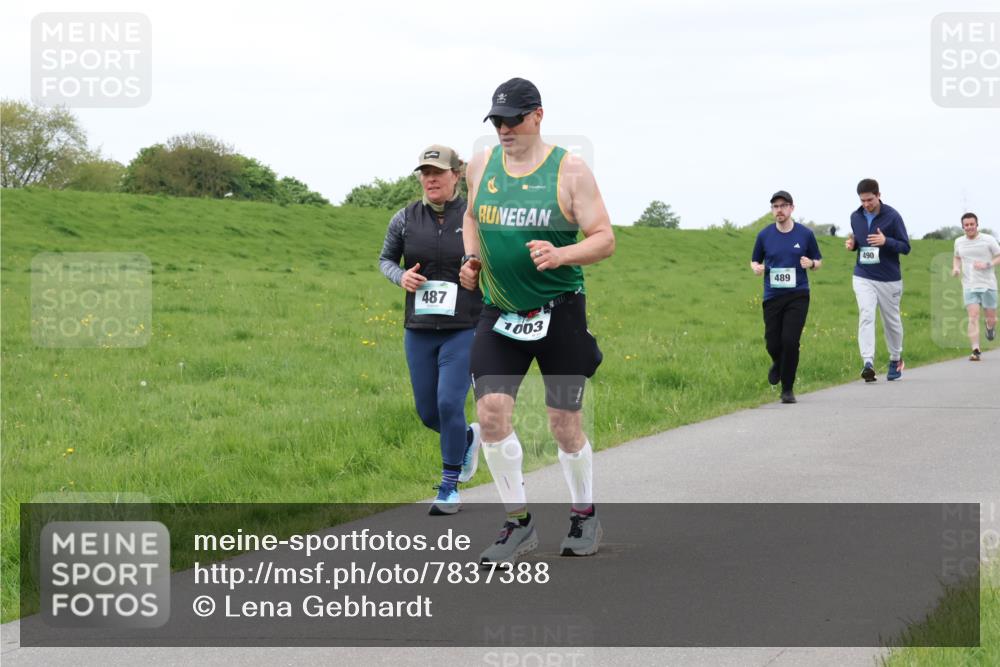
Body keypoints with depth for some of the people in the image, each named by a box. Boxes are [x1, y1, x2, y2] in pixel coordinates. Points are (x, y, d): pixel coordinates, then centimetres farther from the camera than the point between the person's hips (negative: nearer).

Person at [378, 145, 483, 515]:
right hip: (419, 331, 4)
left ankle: (449, 488, 4)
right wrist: (401, 276, -5)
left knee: (449, 404, -12)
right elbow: (385, 259, 15)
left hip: (464, 330, -4)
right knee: (428, 413, 8)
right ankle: (468, 437, 42)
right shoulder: (405, 219, 1)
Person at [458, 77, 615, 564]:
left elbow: (604, 239, -8)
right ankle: (518, 523, 3)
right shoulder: (481, 166, 5)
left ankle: (584, 514, 26)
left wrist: (561, 254, -26)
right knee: (491, 412, -11)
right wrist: (471, 258, 6)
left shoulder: (570, 171, -7)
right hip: (499, 313, 3)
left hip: (559, 311, -3)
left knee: (564, 424, 3)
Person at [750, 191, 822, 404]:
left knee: (790, 341, -12)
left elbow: (818, 261, 11)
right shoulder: (764, 235, 3)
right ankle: (778, 364, 36)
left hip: (798, 296, -1)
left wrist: (811, 264, -13)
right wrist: (757, 268, -9)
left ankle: (787, 390, 1)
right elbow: (755, 261, 15)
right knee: (772, 343, -2)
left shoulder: (805, 234, 1)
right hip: (772, 296, 1)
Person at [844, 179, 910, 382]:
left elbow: (905, 247, -8)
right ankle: (868, 362, -26)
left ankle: (895, 359, 34)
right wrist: (852, 244, -4)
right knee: (866, 316, -16)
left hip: (889, 279, -2)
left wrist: (886, 241, -25)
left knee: (891, 320, 12)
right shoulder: (856, 217, 3)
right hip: (863, 277, 2)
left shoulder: (892, 216, -10)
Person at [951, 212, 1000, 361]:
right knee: (973, 316, -13)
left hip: (988, 285, -1)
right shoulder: (959, 242, 8)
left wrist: (987, 264, -18)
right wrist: (955, 267, 4)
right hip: (969, 286, 1)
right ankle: (975, 350, -16)